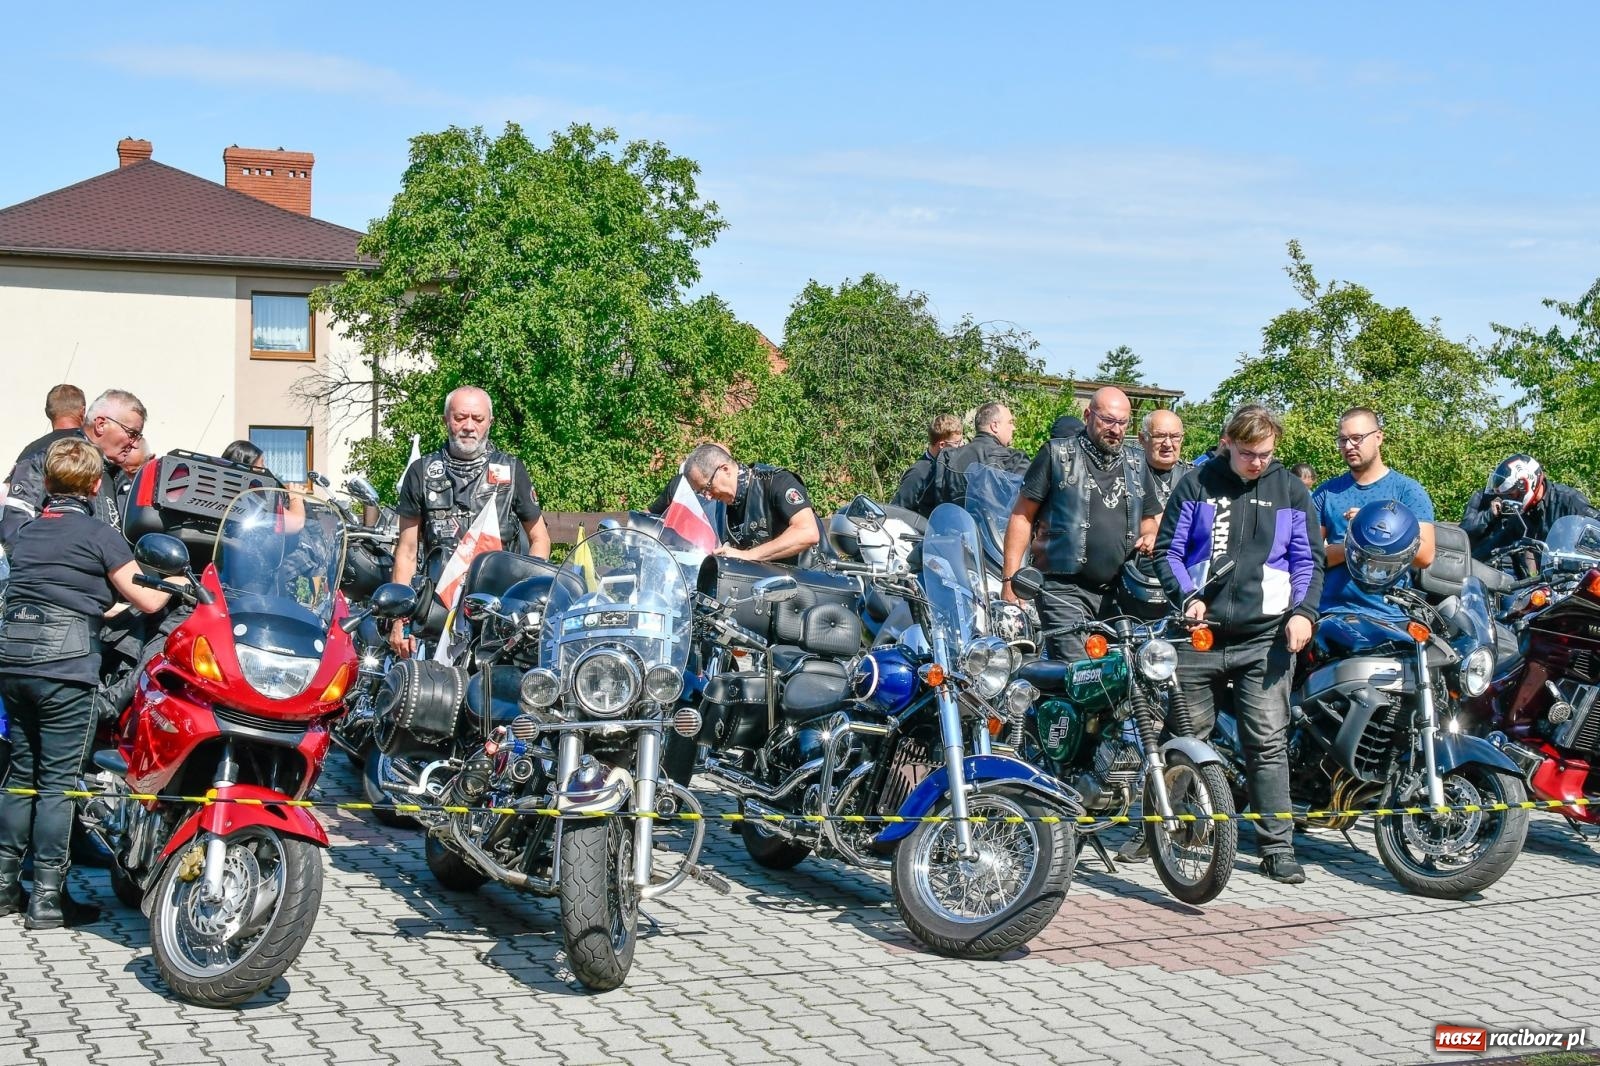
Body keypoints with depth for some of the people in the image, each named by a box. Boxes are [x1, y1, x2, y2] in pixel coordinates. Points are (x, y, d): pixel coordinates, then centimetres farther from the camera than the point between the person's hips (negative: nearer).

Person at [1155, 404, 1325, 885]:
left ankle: (1277, 846, 1)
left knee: (1268, 742, -3)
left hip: (1265, 636, 0)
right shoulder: (1197, 485, 5)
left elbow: (1308, 559, 11)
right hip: (1202, 631, 0)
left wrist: (1303, 612, -4)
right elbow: (1168, 550, 6)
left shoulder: (1291, 491, 10)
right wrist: (1188, 597, -10)